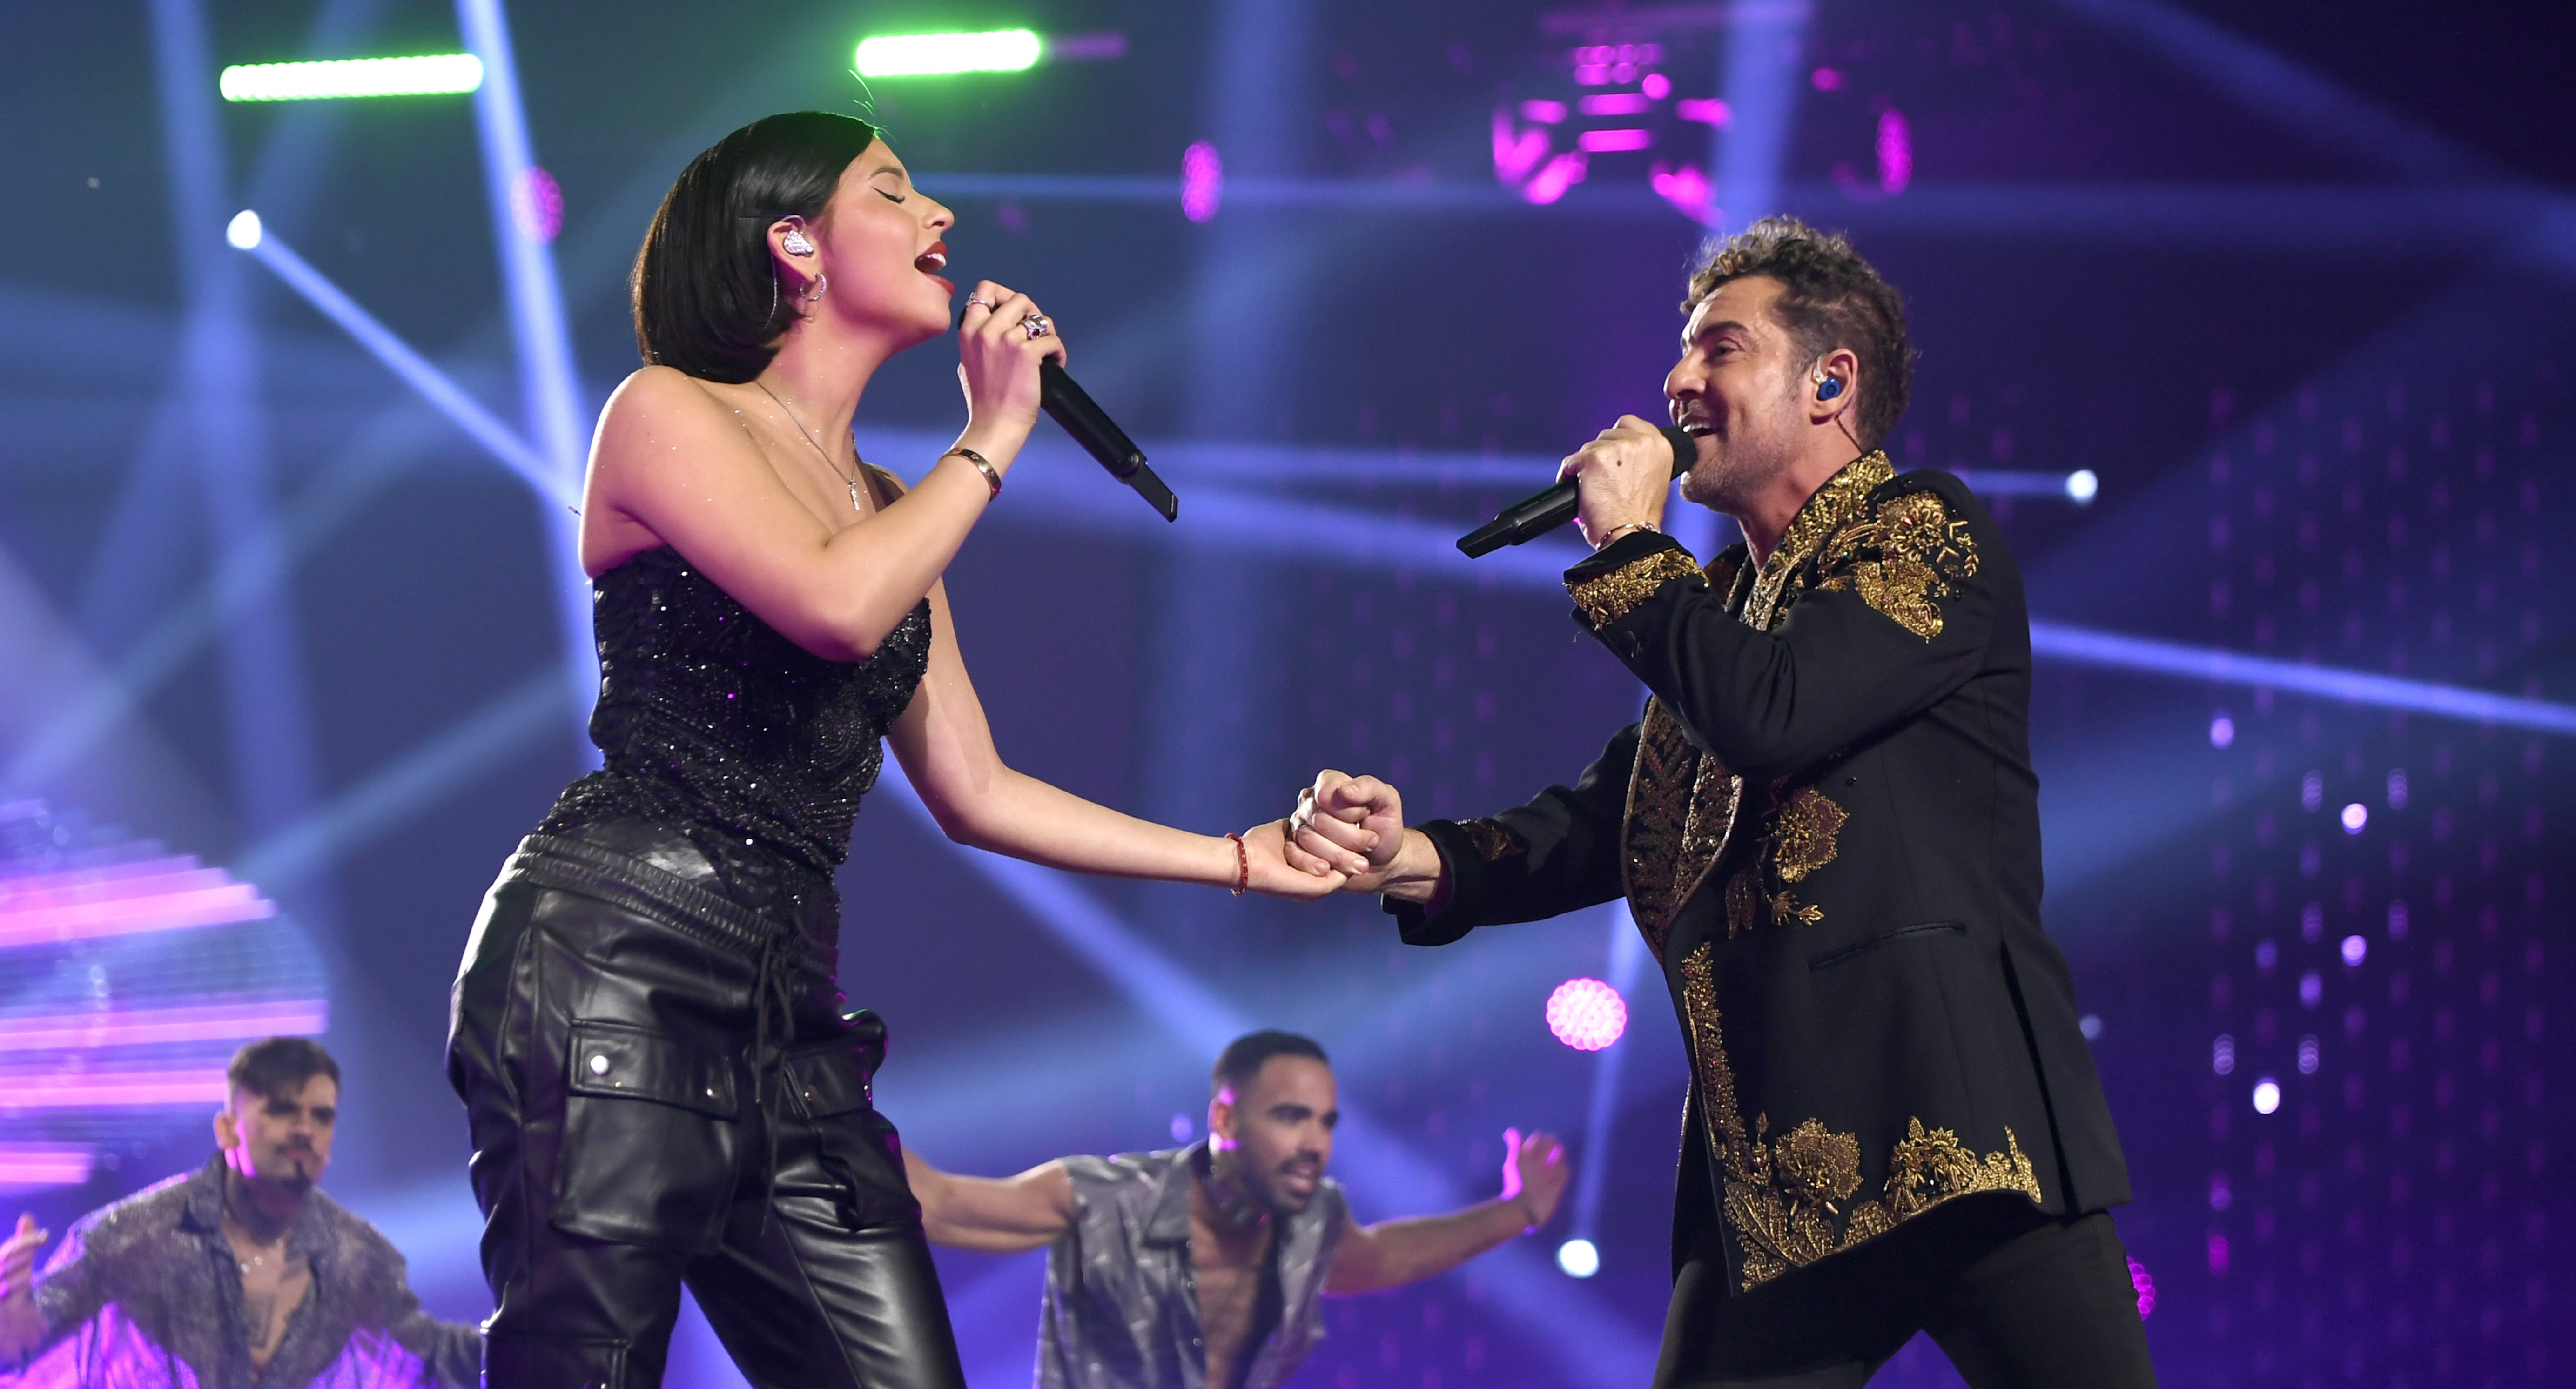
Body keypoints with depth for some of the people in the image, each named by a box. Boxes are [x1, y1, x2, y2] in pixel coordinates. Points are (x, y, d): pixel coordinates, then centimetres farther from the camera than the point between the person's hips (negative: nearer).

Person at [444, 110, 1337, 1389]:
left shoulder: (891, 509, 24)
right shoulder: (667, 415, 2)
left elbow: (973, 792, 23)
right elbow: (838, 607, -16)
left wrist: (1245, 860, 21)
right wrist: (991, 437, -1)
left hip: (786, 1003, 8)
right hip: (616, 959, -8)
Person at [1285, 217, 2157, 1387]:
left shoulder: (1927, 533, 0)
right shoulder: (1715, 604, 23)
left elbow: (1773, 712, -16)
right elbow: (1616, 818, 17)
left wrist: (1627, 545, -2)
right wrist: (1414, 857, 0)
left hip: (1953, 1121, -7)